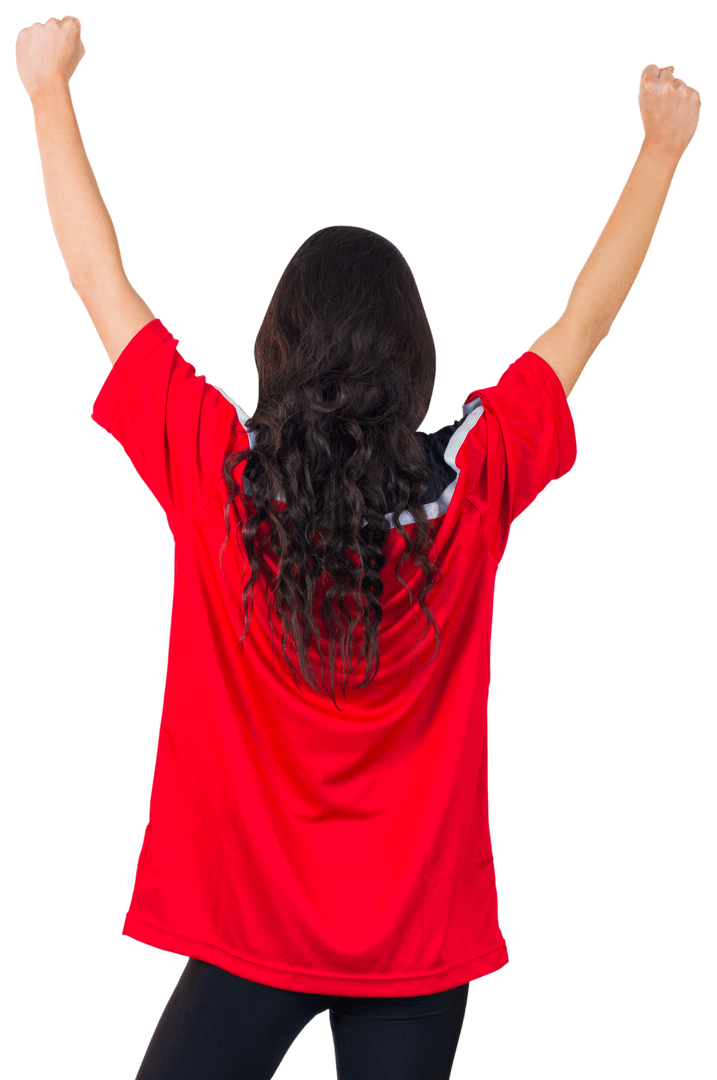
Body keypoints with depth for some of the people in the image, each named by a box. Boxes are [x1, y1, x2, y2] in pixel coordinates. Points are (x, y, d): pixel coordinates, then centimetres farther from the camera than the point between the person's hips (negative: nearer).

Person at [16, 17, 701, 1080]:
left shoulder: (216, 470, -15)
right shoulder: (474, 481, -13)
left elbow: (99, 277, -3)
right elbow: (585, 317, 3)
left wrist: (49, 88, 11)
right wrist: (663, 145, 18)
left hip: (249, 923, -1)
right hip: (419, 937, 2)